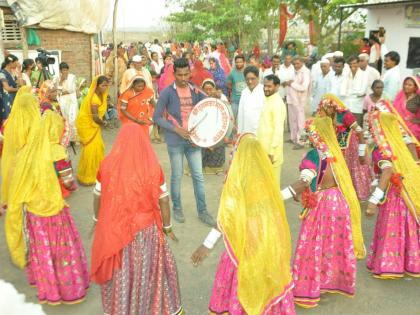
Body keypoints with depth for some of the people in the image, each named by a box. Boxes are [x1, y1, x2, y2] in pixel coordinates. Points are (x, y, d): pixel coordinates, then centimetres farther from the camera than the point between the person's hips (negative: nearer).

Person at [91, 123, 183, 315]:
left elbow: (98, 197, 2)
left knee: (117, 271, 21)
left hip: (114, 228, 1)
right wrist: (167, 227, 7)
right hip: (146, 229, -1)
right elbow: (163, 200, -7)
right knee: (149, 270, 18)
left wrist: (97, 220, 19)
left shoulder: (108, 165, -9)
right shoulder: (153, 166, -14)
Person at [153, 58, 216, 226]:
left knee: (198, 176, 7)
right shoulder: (167, 92, -9)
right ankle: (177, 208, 27)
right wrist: (176, 129, -17)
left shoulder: (195, 91, 4)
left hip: (193, 140, 4)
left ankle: (202, 211, 18)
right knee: (177, 176, 8)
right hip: (175, 141, -4)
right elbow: (157, 117, -9)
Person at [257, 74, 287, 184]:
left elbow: (278, 130, -22)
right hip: (263, 147, 9)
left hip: (271, 150, -9)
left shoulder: (278, 104, -17)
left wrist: (271, 152, -23)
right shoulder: (267, 100, 11)